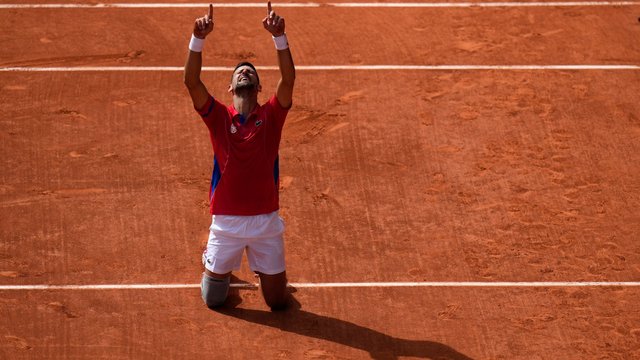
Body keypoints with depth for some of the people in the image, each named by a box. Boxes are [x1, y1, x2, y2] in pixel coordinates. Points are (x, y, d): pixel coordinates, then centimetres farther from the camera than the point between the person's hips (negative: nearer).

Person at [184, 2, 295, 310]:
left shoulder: (271, 116, 0)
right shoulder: (218, 117, -1)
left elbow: (288, 79, -16)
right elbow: (191, 82, -15)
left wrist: (279, 37, -27)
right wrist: (198, 38, -27)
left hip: (266, 221, 0)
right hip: (226, 221, 0)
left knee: (278, 301, 9)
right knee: (213, 300, 11)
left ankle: (264, 270, 43)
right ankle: (212, 263, 45)